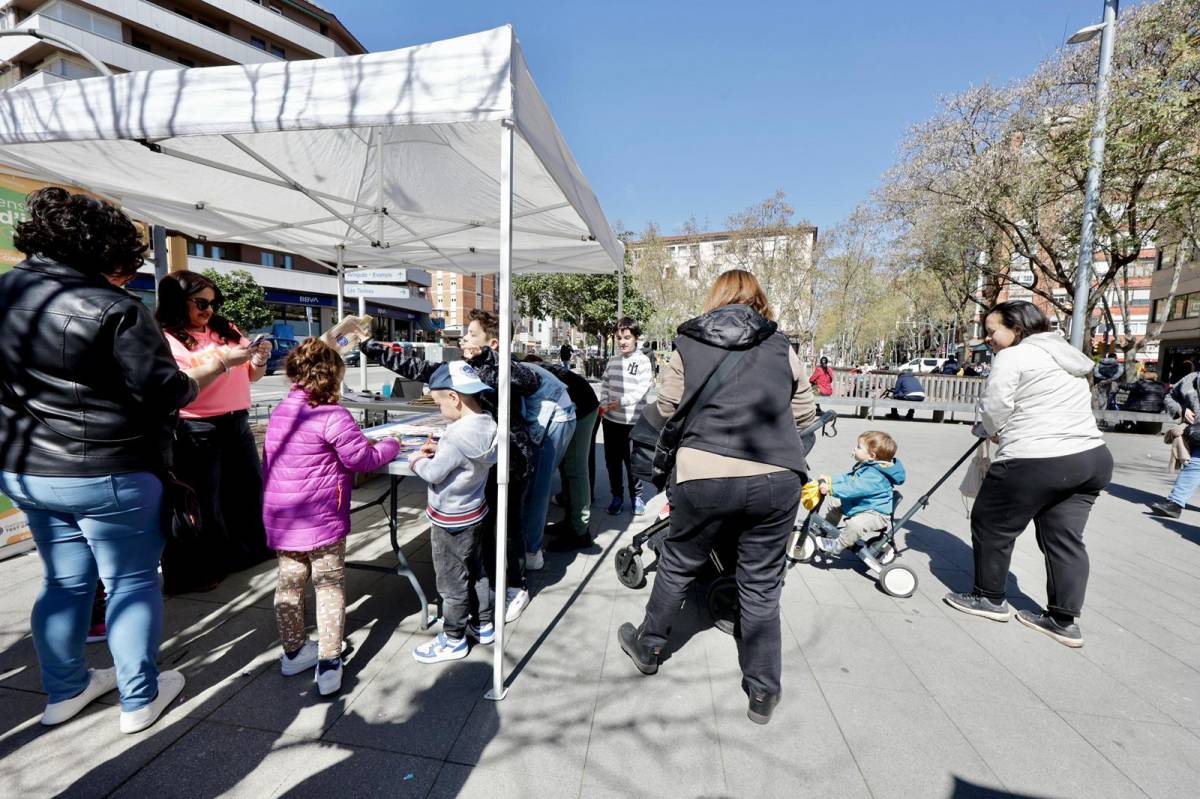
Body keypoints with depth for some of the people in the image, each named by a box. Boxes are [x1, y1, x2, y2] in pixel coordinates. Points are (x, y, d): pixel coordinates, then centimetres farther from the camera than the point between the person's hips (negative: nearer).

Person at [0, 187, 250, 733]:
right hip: (109, 475, -7)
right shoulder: (114, 308, -19)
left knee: (64, 581, 21)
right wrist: (219, 364, -6)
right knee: (131, 584, 9)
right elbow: (166, 392, -18)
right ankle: (139, 699, 23)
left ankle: (64, 691, 36)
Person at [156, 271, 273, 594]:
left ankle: (252, 549, 36)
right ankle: (195, 572, 21)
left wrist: (259, 359, -5)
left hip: (238, 423, 6)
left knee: (249, 486, 16)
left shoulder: (225, 330, 10)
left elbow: (251, 376, 16)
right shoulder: (166, 339, -8)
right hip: (196, 430, -6)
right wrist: (220, 362, -22)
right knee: (201, 500, 4)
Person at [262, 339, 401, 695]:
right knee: (329, 586, 6)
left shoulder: (280, 411, 6)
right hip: (321, 521, -7)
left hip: (280, 519, 7)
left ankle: (293, 651, 35)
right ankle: (328, 663, 10)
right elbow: (363, 459, -16)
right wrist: (391, 445, 0)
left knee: (289, 583, 19)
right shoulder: (331, 415, -19)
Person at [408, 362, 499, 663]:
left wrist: (417, 459, -4)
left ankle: (453, 639, 29)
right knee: (476, 571, 23)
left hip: (451, 521, -8)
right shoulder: (487, 424, -5)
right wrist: (439, 450, 0)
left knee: (452, 582, 10)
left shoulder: (458, 435, -31)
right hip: (475, 513, 8)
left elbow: (433, 473, -22)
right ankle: (483, 625, 39)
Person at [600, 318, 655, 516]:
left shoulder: (643, 361, -5)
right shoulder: (613, 360, 11)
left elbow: (643, 388, -14)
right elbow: (605, 384, 12)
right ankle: (617, 496, 27)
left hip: (632, 420, -5)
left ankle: (636, 496, 23)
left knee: (632, 461, 3)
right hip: (611, 419, 5)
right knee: (612, 460, 12)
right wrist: (604, 403, -4)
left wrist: (622, 401, -22)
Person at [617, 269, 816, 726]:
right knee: (762, 584, 16)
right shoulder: (781, 348, 8)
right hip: (775, 479, 2)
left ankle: (648, 647, 41)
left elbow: (664, 410, 9)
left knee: (678, 566, 19)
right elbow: (806, 414, 15)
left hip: (704, 476, -1)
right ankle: (763, 692, 30)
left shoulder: (688, 346, 4)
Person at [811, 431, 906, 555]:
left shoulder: (875, 476, -30)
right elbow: (848, 478, 9)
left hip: (876, 513, -11)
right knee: (837, 505, 16)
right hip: (862, 506, 11)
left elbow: (854, 488, -39)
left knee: (855, 524, -34)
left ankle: (836, 546, -17)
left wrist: (831, 489, -42)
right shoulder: (865, 466, 3)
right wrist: (830, 481, -4)